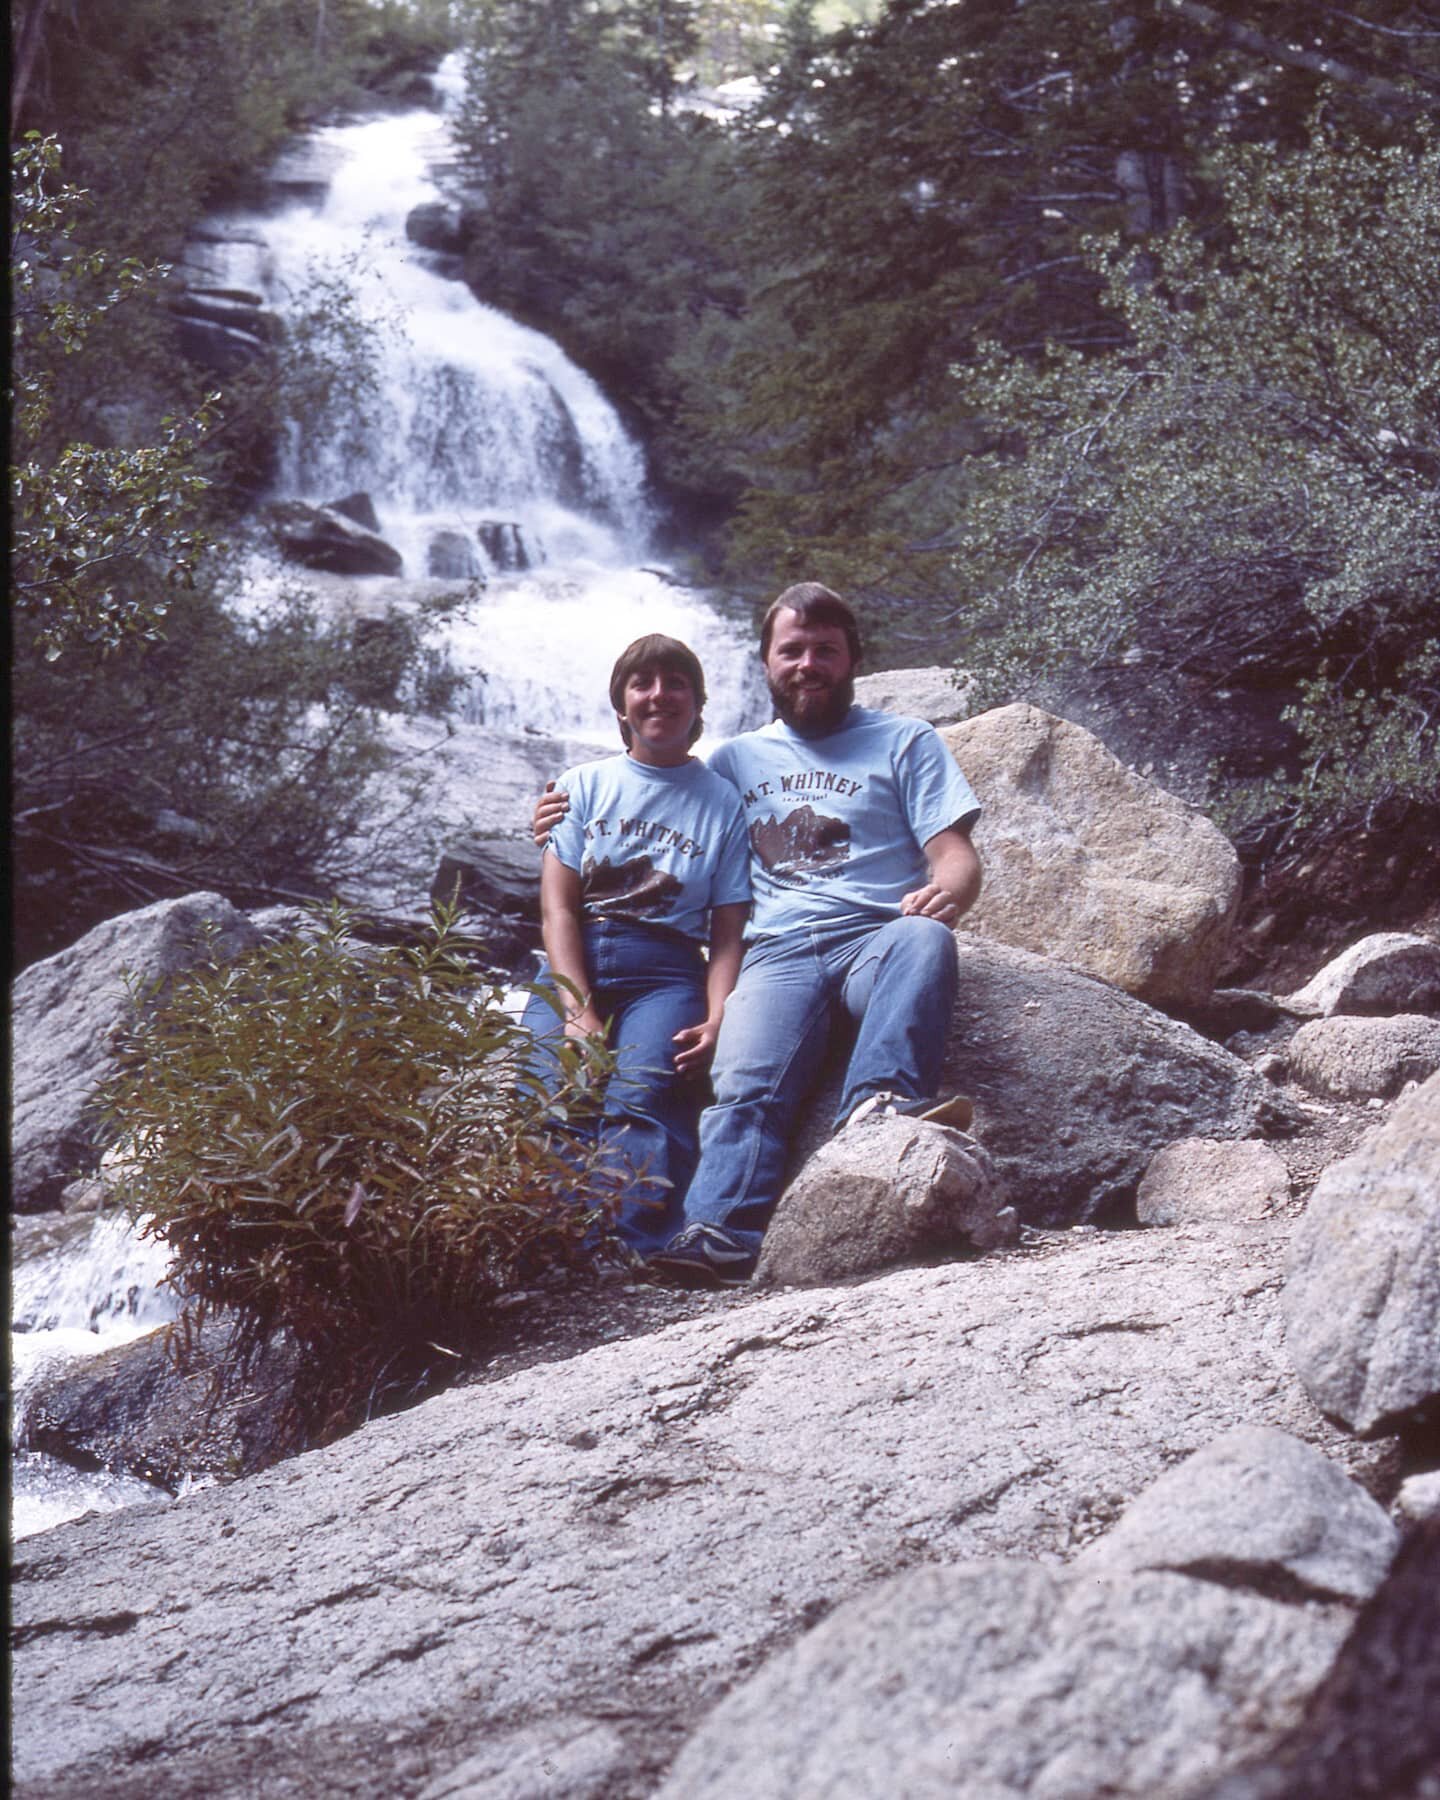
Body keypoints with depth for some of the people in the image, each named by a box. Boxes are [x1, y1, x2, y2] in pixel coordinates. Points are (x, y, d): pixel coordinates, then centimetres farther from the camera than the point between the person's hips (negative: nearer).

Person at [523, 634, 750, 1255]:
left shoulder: (722, 802, 16)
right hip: (571, 967, 2)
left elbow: (728, 932, 10)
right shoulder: (584, 785, 18)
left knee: (641, 1095, -31)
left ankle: (640, 1250, -50)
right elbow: (557, 908, 6)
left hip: (664, 971, -2)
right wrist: (578, 1012, -10)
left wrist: (716, 1021, -10)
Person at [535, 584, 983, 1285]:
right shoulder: (736, 759, 27)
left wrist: (947, 892, -16)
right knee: (745, 1083, -29)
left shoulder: (905, 742, 18)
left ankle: (879, 1101, -58)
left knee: (924, 940, -39)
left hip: (876, 937, -1)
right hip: (777, 954, 2)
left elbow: (957, 856, 9)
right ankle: (720, 1232, -49)